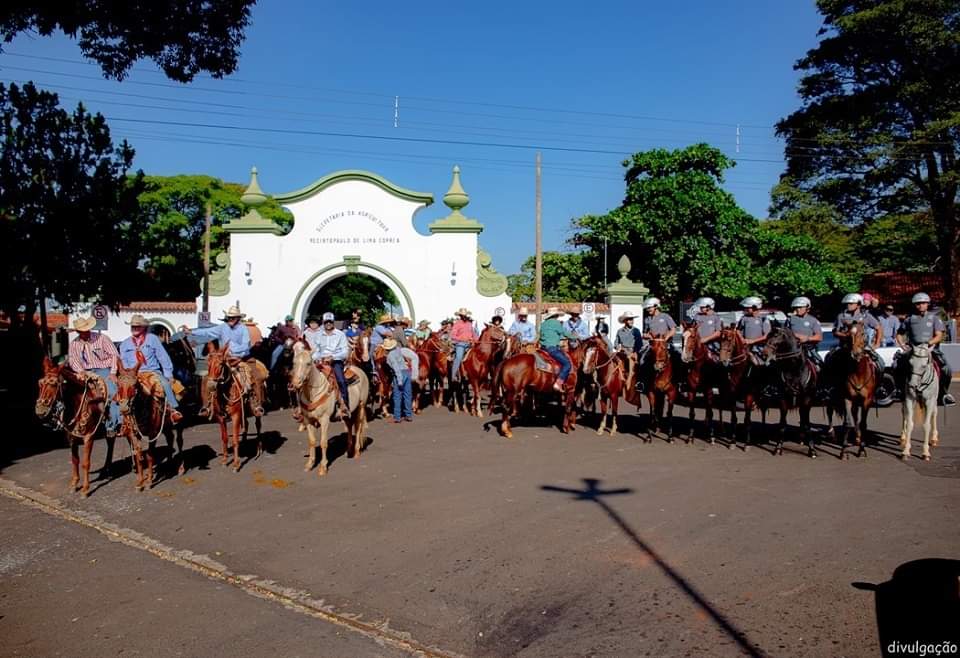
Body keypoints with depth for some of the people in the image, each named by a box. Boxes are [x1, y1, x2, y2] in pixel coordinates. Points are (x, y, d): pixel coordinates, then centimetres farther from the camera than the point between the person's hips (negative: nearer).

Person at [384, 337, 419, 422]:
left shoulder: (390, 355, -8)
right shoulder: (400, 350, 8)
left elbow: (396, 368, -16)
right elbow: (415, 357, 6)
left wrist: (399, 380, -15)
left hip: (400, 374, -6)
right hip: (408, 372, 6)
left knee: (397, 396, 3)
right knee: (408, 394, 12)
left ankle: (397, 417, 5)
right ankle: (409, 415, 18)